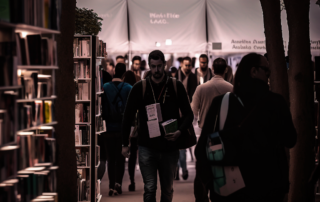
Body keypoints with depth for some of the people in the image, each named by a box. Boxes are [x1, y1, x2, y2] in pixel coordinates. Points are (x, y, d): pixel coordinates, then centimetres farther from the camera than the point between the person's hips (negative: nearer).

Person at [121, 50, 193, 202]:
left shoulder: (176, 87, 2)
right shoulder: (139, 88, 0)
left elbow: (188, 114, 5)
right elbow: (128, 117, 5)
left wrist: (180, 131, -14)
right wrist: (125, 144, 3)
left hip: (169, 147, 1)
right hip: (147, 148, -1)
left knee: (167, 190, 11)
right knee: (150, 189, -4)